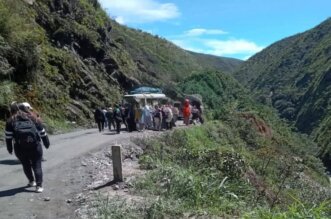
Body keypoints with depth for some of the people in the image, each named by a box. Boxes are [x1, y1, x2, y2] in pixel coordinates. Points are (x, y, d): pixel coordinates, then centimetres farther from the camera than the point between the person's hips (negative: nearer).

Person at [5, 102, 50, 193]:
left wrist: (9, 148, 9)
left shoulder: (10, 121, 6)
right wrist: (46, 142, 17)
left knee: (26, 165, 21)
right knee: (37, 166, 6)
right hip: (35, 146, 0)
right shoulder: (31, 117, 11)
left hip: (20, 148, 0)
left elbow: (8, 136, 0)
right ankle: (39, 185, -2)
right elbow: (42, 131, 11)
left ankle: (32, 181, 34)